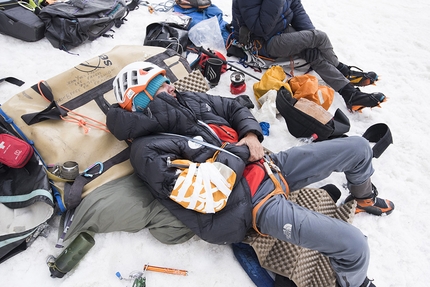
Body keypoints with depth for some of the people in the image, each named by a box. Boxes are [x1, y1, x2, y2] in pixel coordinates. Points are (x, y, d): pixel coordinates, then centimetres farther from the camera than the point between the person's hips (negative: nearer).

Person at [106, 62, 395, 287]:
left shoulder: (189, 100, 10)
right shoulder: (148, 151, -13)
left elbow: (236, 108, 17)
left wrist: (251, 134, -3)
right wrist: (241, 151, -13)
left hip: (269, 165, 8)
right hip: (252, 204, -8)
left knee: (358, 148, 10)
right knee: (354, 246, -17)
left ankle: (364, 198, 43)